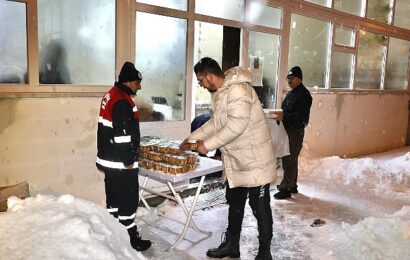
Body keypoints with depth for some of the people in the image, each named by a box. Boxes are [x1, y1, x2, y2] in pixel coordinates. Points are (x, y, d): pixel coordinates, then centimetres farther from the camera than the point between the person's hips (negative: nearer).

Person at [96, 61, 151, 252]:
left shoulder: (111, 95, 13)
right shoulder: (123, 101, -19)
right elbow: (122, 134, -23)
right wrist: (128, 160, -18)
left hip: (109, 160, 10)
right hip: (121, 163, -10)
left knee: (114, 199, 17)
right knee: (128, 200, 1)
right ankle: (131, 239, 11)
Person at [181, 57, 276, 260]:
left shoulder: (238, 90, -23)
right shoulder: (219, 93, 9)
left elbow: (236, 126, -29)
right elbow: (215, 122, 20)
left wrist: (208, 144, -21)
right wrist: (193, 137, 13)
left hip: (255, 160, -10)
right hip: (235, 161, 10)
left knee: (260, 206, 4)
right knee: (234, 203, 19)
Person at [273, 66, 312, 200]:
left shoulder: (304, 94, -12)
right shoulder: (291, 93, 17)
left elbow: (302, 116, -21)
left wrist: (284, 116, -28)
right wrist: (279, 115, 7)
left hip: (296, 131, -10)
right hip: (288, 130, 10)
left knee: (289, 160, -7)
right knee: (291, 159, 16)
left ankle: (286, 189, 0)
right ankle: (292, 185, 28)